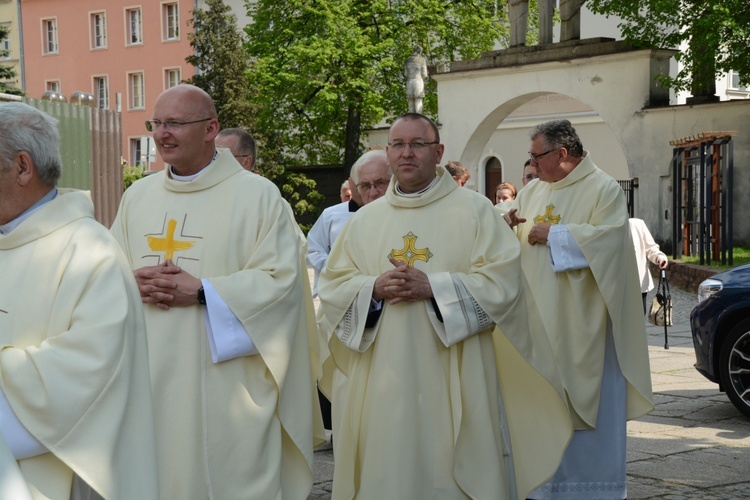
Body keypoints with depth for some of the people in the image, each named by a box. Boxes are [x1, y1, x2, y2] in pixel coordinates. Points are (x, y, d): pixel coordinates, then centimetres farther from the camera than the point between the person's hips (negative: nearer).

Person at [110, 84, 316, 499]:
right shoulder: (137, 196, 13)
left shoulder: (258, 196, -4)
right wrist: (134, 282, -8)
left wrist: (202, 291, -18)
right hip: (149, 381, 5)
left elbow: (281, 279, -10)